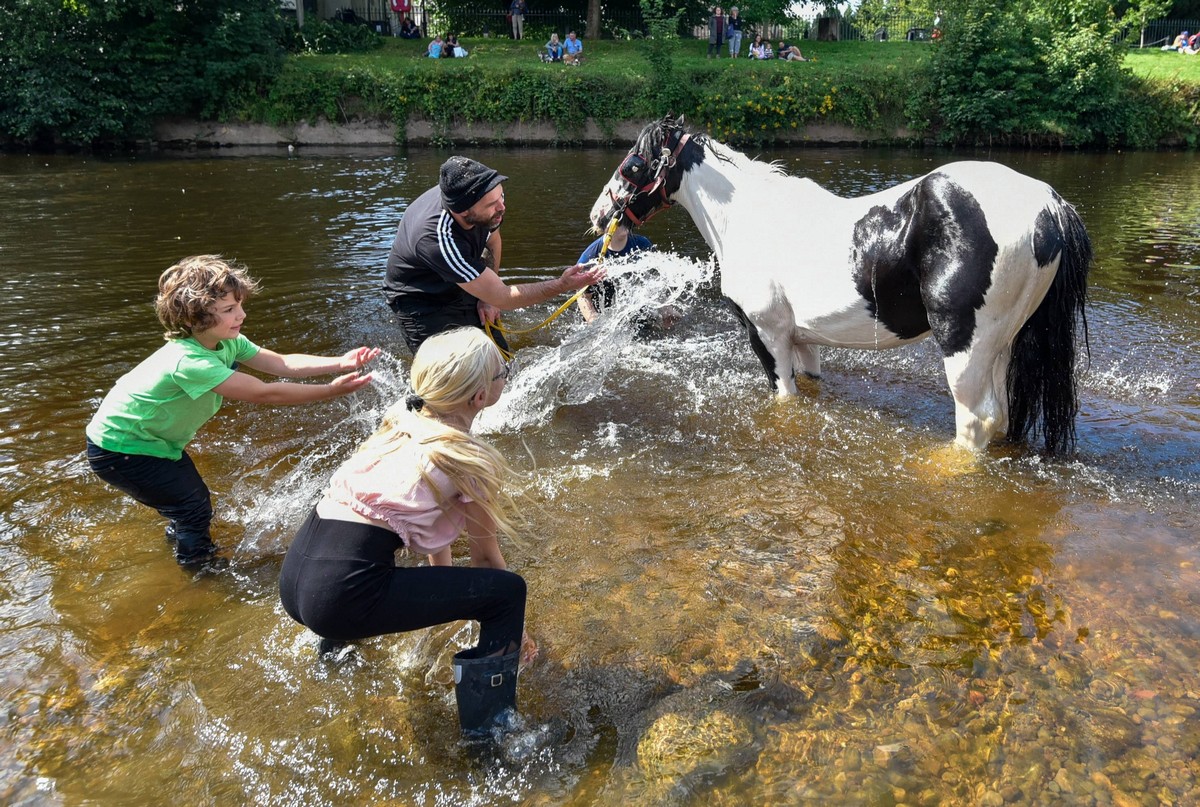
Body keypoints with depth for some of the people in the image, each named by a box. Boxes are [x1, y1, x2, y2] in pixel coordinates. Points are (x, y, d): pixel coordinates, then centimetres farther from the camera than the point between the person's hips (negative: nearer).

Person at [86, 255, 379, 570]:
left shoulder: (227, 342, -12)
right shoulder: (189, 362, -38)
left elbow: (283, 363, -17)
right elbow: (264, 393, -39)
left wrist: (340, 362, -30)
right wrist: (331, 390, -39)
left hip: (154, 438, 8)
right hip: (119, 449, -8)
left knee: (194, 498, 19)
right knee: (195, 508, -5)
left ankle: (180, 536, 47)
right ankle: (201, 567, 19)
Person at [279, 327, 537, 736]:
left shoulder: (401, 417, 14)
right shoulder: (467, 459, -6)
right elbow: (485, 556, 6)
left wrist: (445, 581, 39)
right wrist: (511, 625, 21)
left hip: (292, 576, 8)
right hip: (342, 594, -8)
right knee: (509, 590, -3)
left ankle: (334, 642, 47)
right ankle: (487, 731, 8)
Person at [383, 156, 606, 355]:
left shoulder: (485, 198, -20)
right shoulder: (439, 240, -41)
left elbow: (492, 241, 5)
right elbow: (502, 298, -34)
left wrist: (487, 297, -2)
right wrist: (563, 285, -34)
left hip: (463, 293, 7)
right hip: (422, 304, -7)